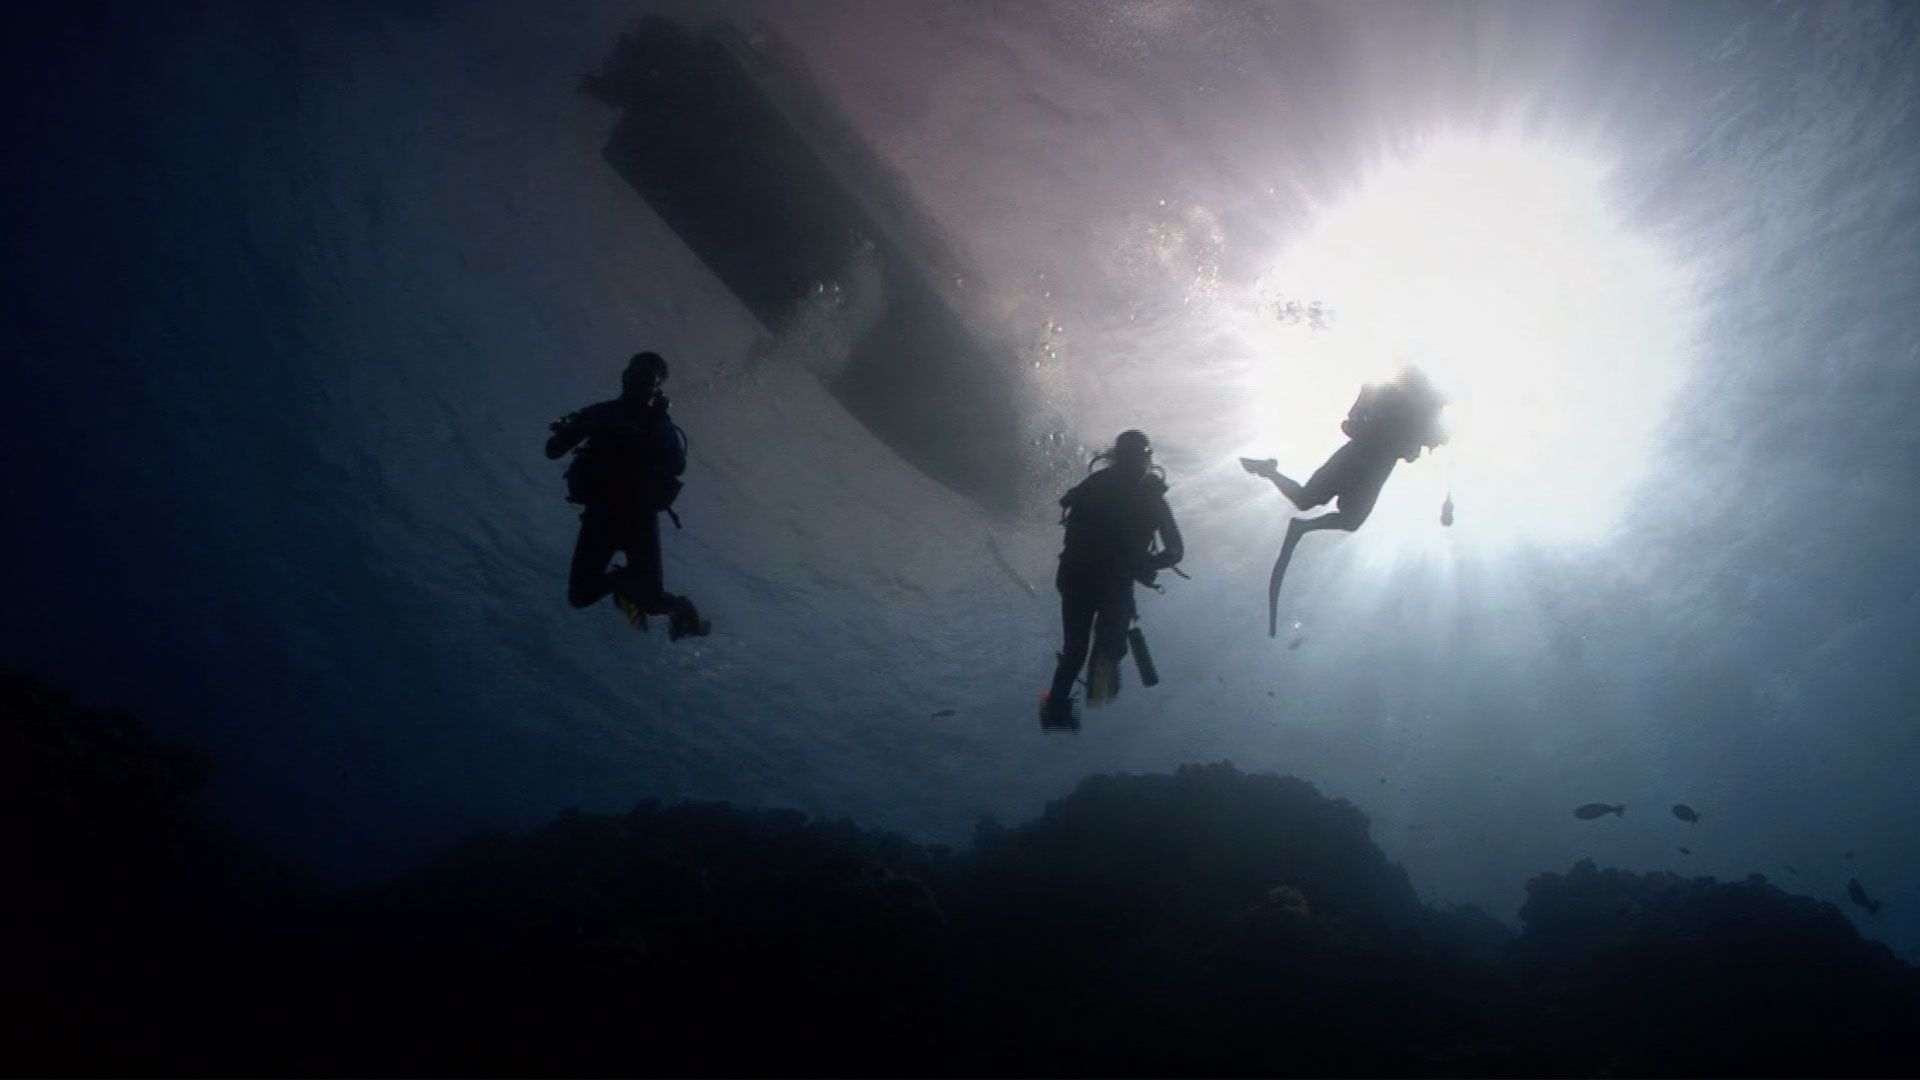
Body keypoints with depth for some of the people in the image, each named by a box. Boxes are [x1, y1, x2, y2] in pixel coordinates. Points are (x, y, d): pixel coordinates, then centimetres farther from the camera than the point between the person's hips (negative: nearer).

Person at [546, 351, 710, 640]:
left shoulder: (662, 426, 0)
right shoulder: (602, 414, 3)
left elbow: (677, 466, -19)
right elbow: (553, 450, -1)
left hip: (640, 517, -2)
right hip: (600, 513, 2)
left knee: (651, 600, -12)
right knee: (580, 596, -3)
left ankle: (679, 608, 25)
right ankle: (623, 581, 29)